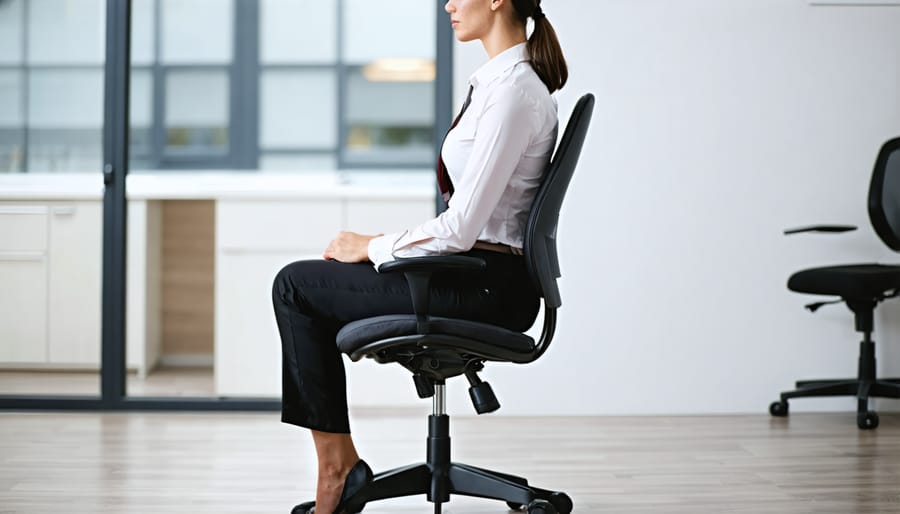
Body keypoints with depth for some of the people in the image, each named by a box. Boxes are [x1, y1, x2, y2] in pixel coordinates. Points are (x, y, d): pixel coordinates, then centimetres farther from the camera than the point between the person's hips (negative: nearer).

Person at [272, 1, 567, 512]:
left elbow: (461, 228, -22)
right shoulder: (511, 81, 12)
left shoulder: (513, 90, -19)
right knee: (305, 282, 14)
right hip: (488, 280, 10)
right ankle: (337, 469, 15)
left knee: (296, 285, -2)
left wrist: (374, 247, -8)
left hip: (485, 288, -10)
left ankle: (340, 466, 5)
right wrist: (381, 244, 11)